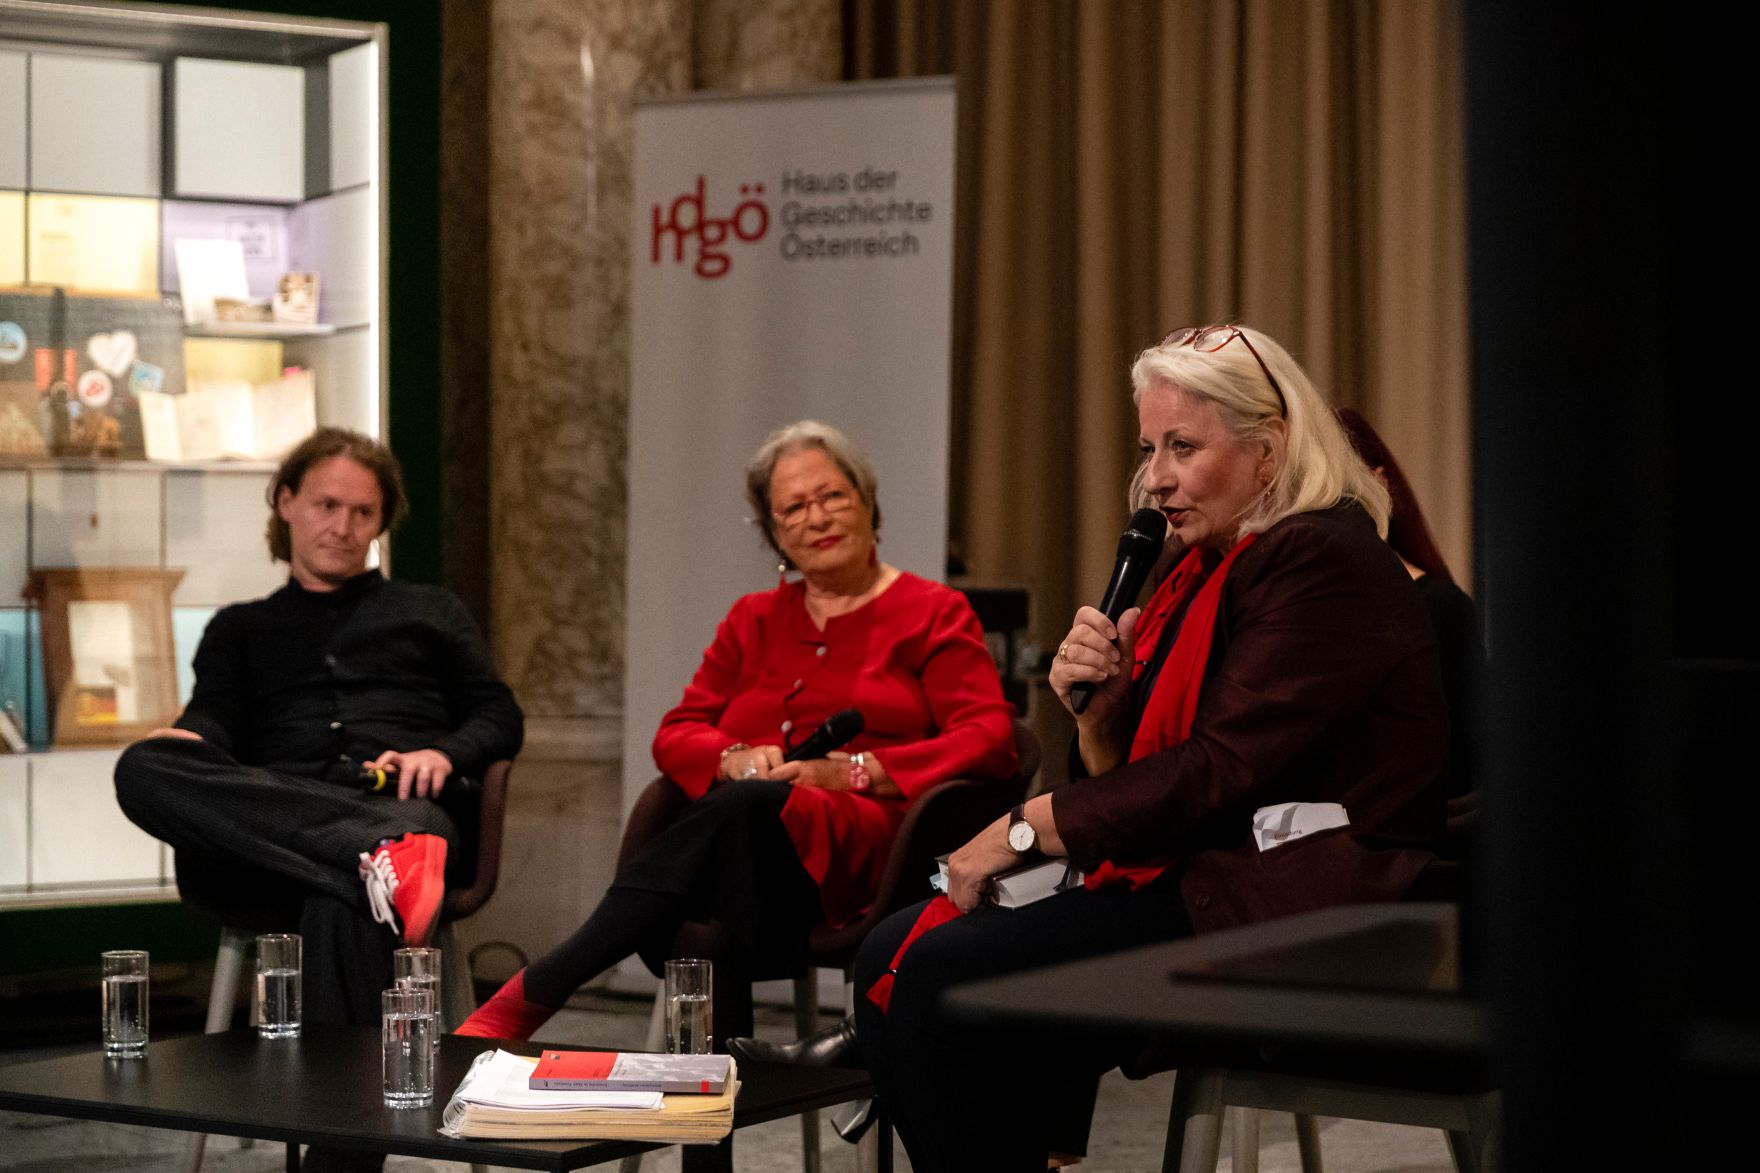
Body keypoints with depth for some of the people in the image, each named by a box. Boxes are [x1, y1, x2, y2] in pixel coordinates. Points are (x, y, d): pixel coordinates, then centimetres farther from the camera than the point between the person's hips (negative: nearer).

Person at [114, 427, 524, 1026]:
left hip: (400, 804, -2)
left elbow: (501, 720, 21)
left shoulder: (429, 610, 31)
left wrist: (443, 754, -4)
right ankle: (380, 852, -44)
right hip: (277, 823, 2)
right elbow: (212, 722, 14)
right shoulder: (239, 628, 32)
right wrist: (183, 738, -13)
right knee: (141, 768, -32)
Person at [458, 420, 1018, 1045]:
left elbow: (989, 740, 0)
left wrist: (850, 770, -12)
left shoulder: (934, 613, 15)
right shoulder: (754, 619, 28)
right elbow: (676, 734, 19)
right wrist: (736, 758, -6)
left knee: (747, 807, -37)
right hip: (747, 835, 4)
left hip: (863, 842, -4)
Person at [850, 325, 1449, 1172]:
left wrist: (1029, 827, -14)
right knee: (891, 955, -3)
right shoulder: (1208, 569, 19)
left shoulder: (1323, 562, -11)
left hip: (1296, 910, -10)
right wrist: (1096, 709, -3)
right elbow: (1130, 775, 19)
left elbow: (1225, 768, -20)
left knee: (946, 976, -21)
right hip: (1198, 880, 10)